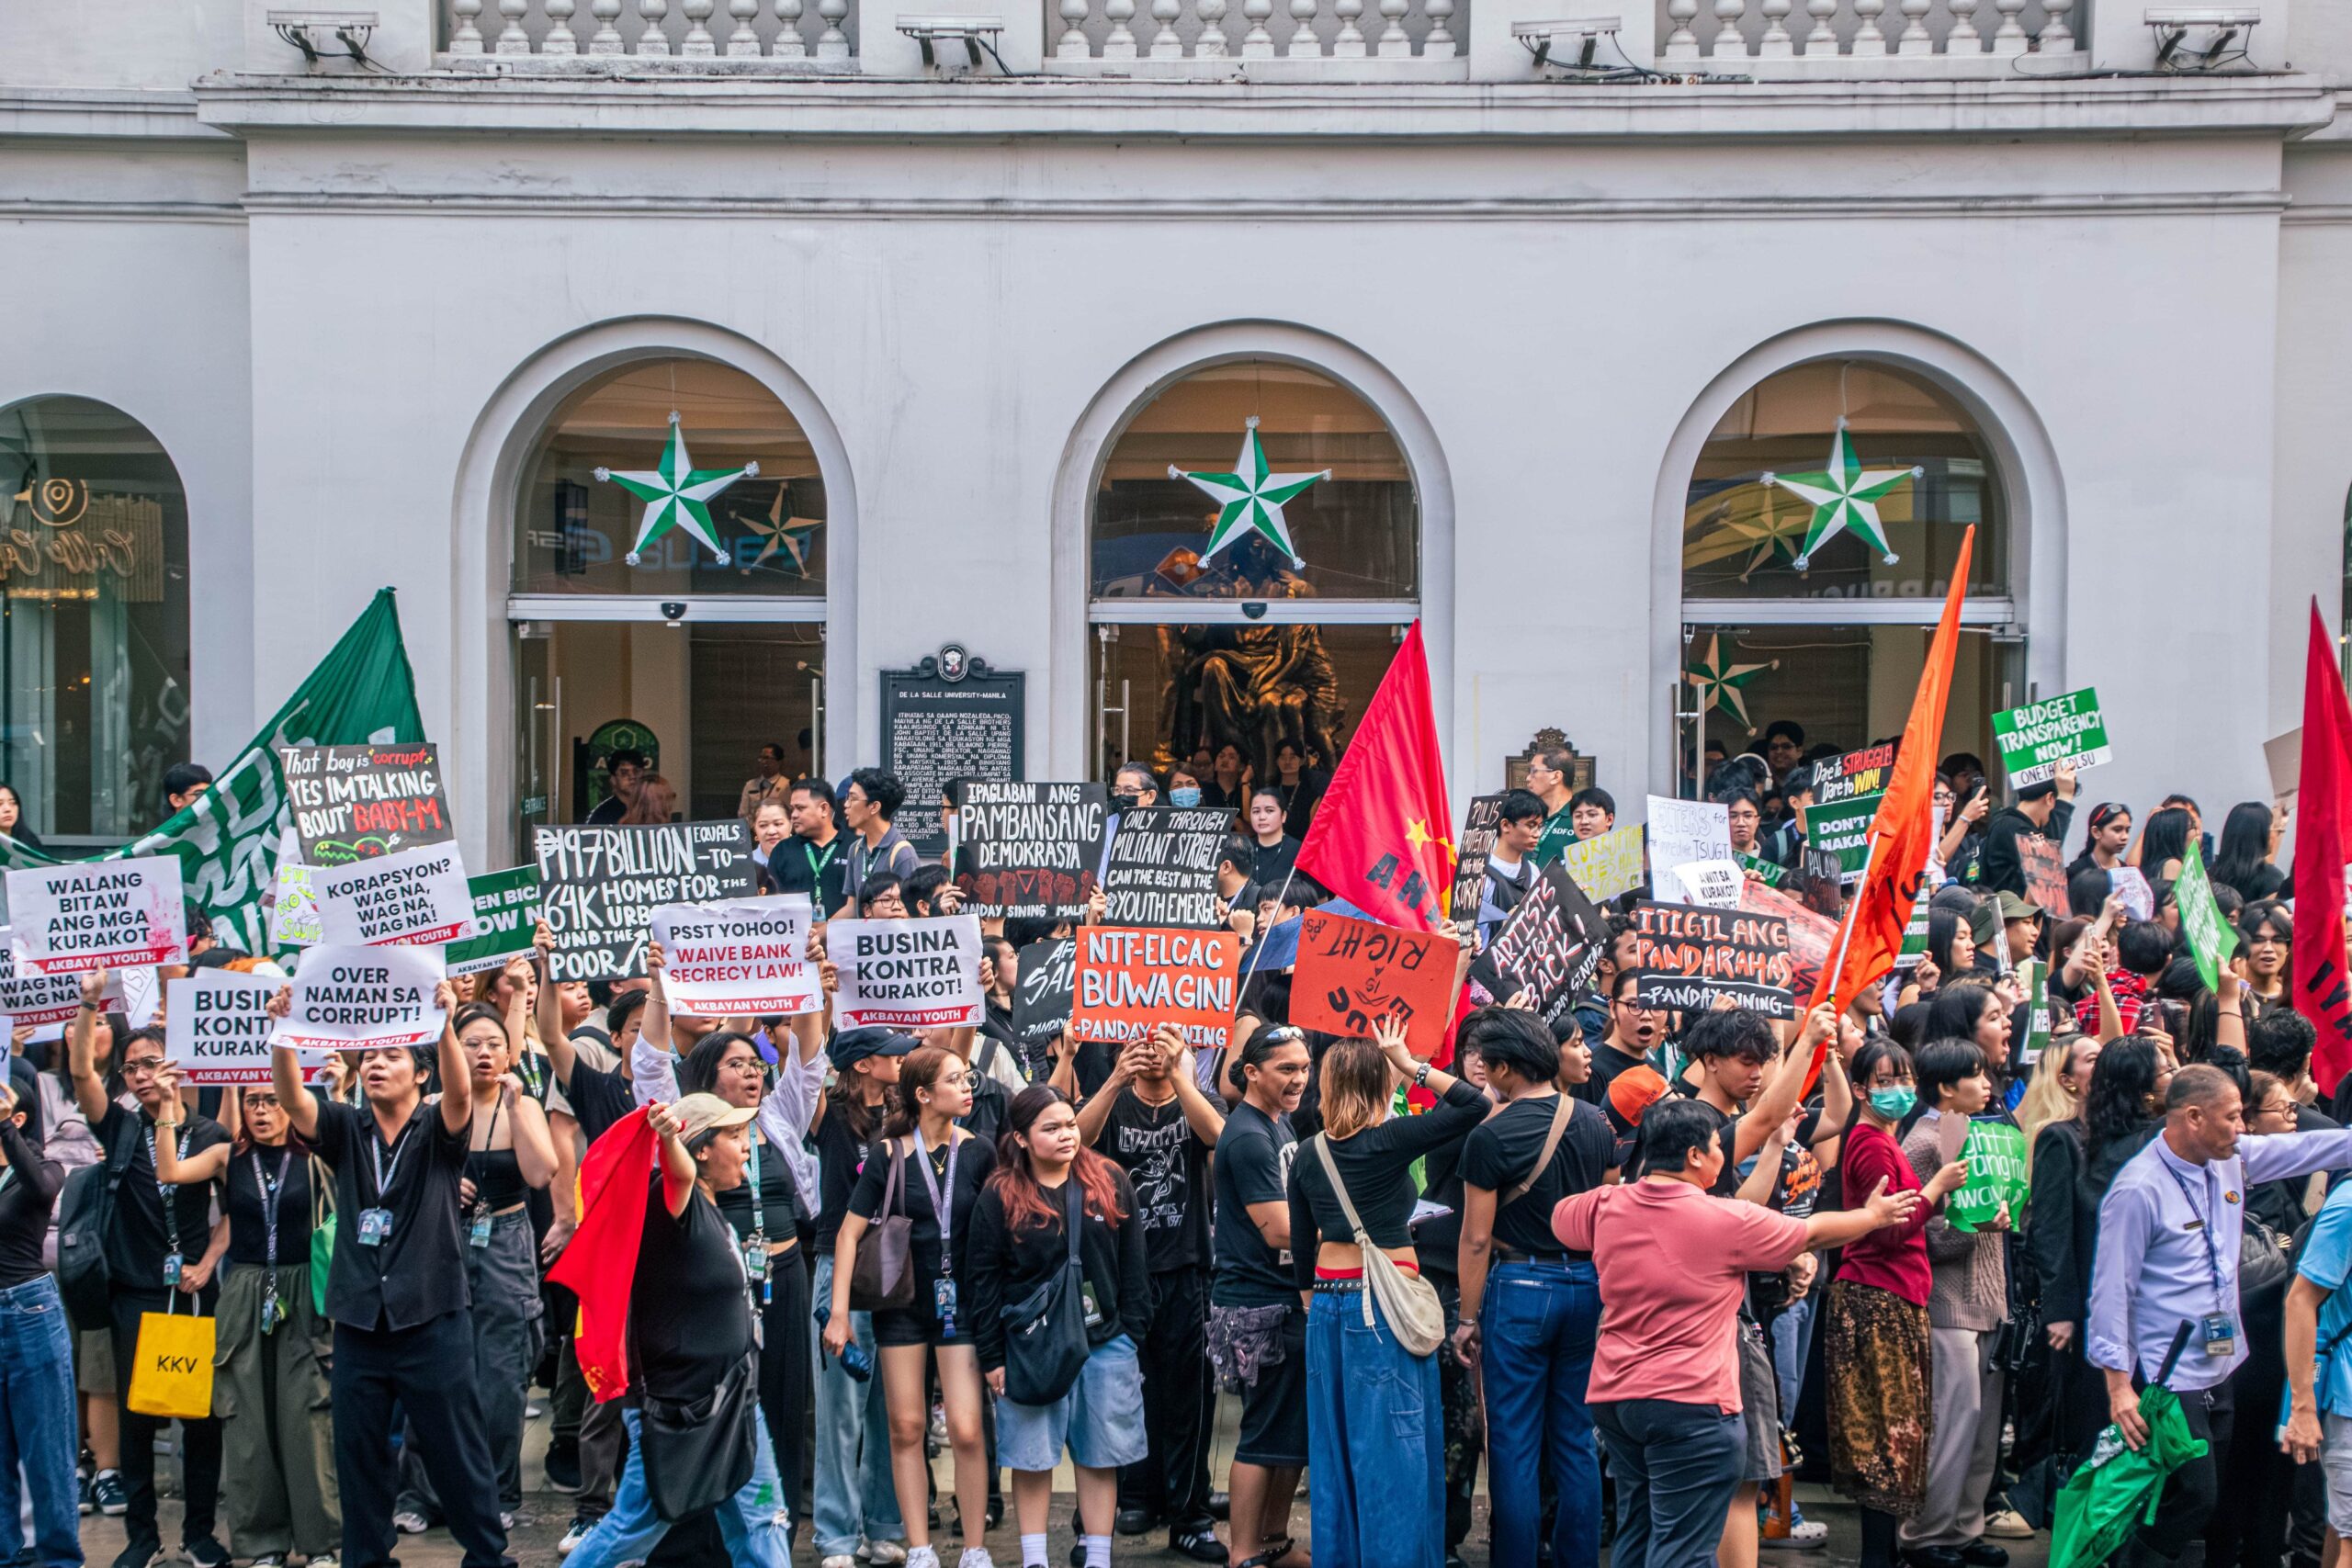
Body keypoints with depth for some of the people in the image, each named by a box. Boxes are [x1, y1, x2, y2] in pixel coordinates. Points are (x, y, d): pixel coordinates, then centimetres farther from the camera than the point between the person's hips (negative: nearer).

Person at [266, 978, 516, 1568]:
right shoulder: (347, 1130, 7)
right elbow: (292, 1098, -9)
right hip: (359, 1322, 3)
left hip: (432, 1321, -3)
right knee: (358, 1455, 10)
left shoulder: (438, 1129, -1)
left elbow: (460, 1092, -22)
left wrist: (444, 1025, -40)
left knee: (457, 1453, 2)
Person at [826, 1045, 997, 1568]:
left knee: (966, 1429, -7)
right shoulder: (888, 1155, -6)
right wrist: (838, 1313, -12)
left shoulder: (978, 1152, -2)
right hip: (902, 1304, 0)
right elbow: (850, 1233, -6)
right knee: (906, 1428, 3)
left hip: (960, 1301, 0)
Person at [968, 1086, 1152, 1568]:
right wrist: (991, 1357, -4)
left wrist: (1132, 1330, 3)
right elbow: (984, 1280, -2)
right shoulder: (999, 1197, -4)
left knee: (1099, 1456, 7)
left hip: (1104, 1342, 2)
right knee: (1032, 1455, 4)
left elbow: (1132, 1264, 7)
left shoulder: (1111, 1183, 2)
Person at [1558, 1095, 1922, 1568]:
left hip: (1613, 1396, 7)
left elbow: (1559, 1217, 26)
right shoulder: (1727, 1220, -10)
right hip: (1692, 1404, -6)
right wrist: (1874, 1215, 24)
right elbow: (1814, 1232, 5)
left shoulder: (1605, 1206, 2)